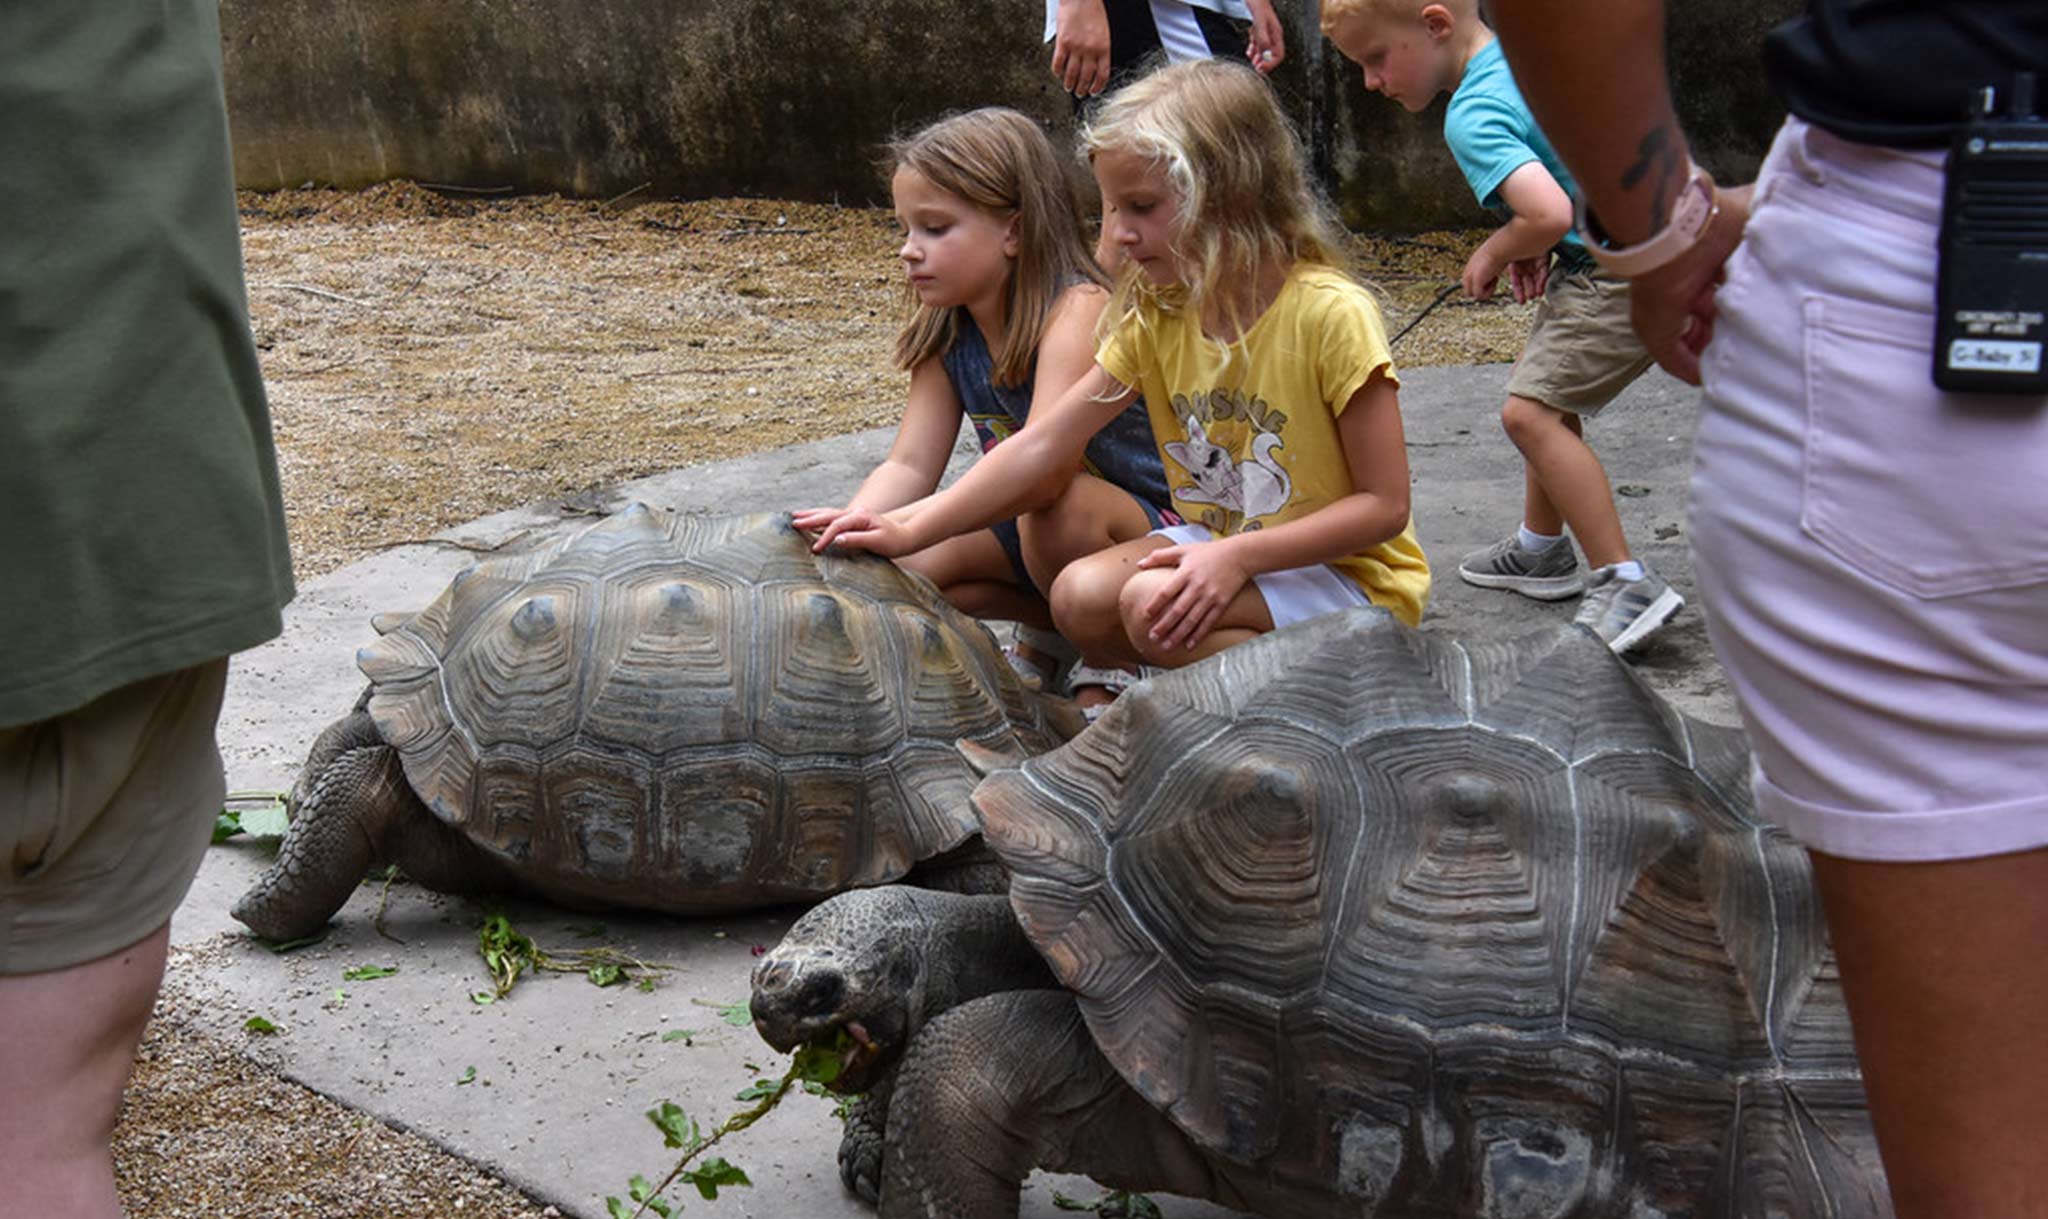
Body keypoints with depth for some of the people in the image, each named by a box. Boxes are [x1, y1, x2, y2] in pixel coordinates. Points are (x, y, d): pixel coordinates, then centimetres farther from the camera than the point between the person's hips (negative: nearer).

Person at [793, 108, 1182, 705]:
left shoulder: (1079, 309, -25)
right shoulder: (947, 333, -2)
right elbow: (908, 466, -10)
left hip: (1159, 527, -7)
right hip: (1042, 531, 7)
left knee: (1061, 506, -37)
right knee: (903, 568, -14)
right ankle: (1051, 629, 11)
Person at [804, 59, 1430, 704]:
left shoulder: (1328, 314, -20)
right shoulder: (1155, 317, -2)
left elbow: (1385, 504, -19)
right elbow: (1042, 444, -5)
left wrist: (1238, 556, -28)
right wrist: (909, 531, -14)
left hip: (1349, 572, -6)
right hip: (1221, 550, 6)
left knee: (1157, 603, -29)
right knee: (1081, 596, -19)